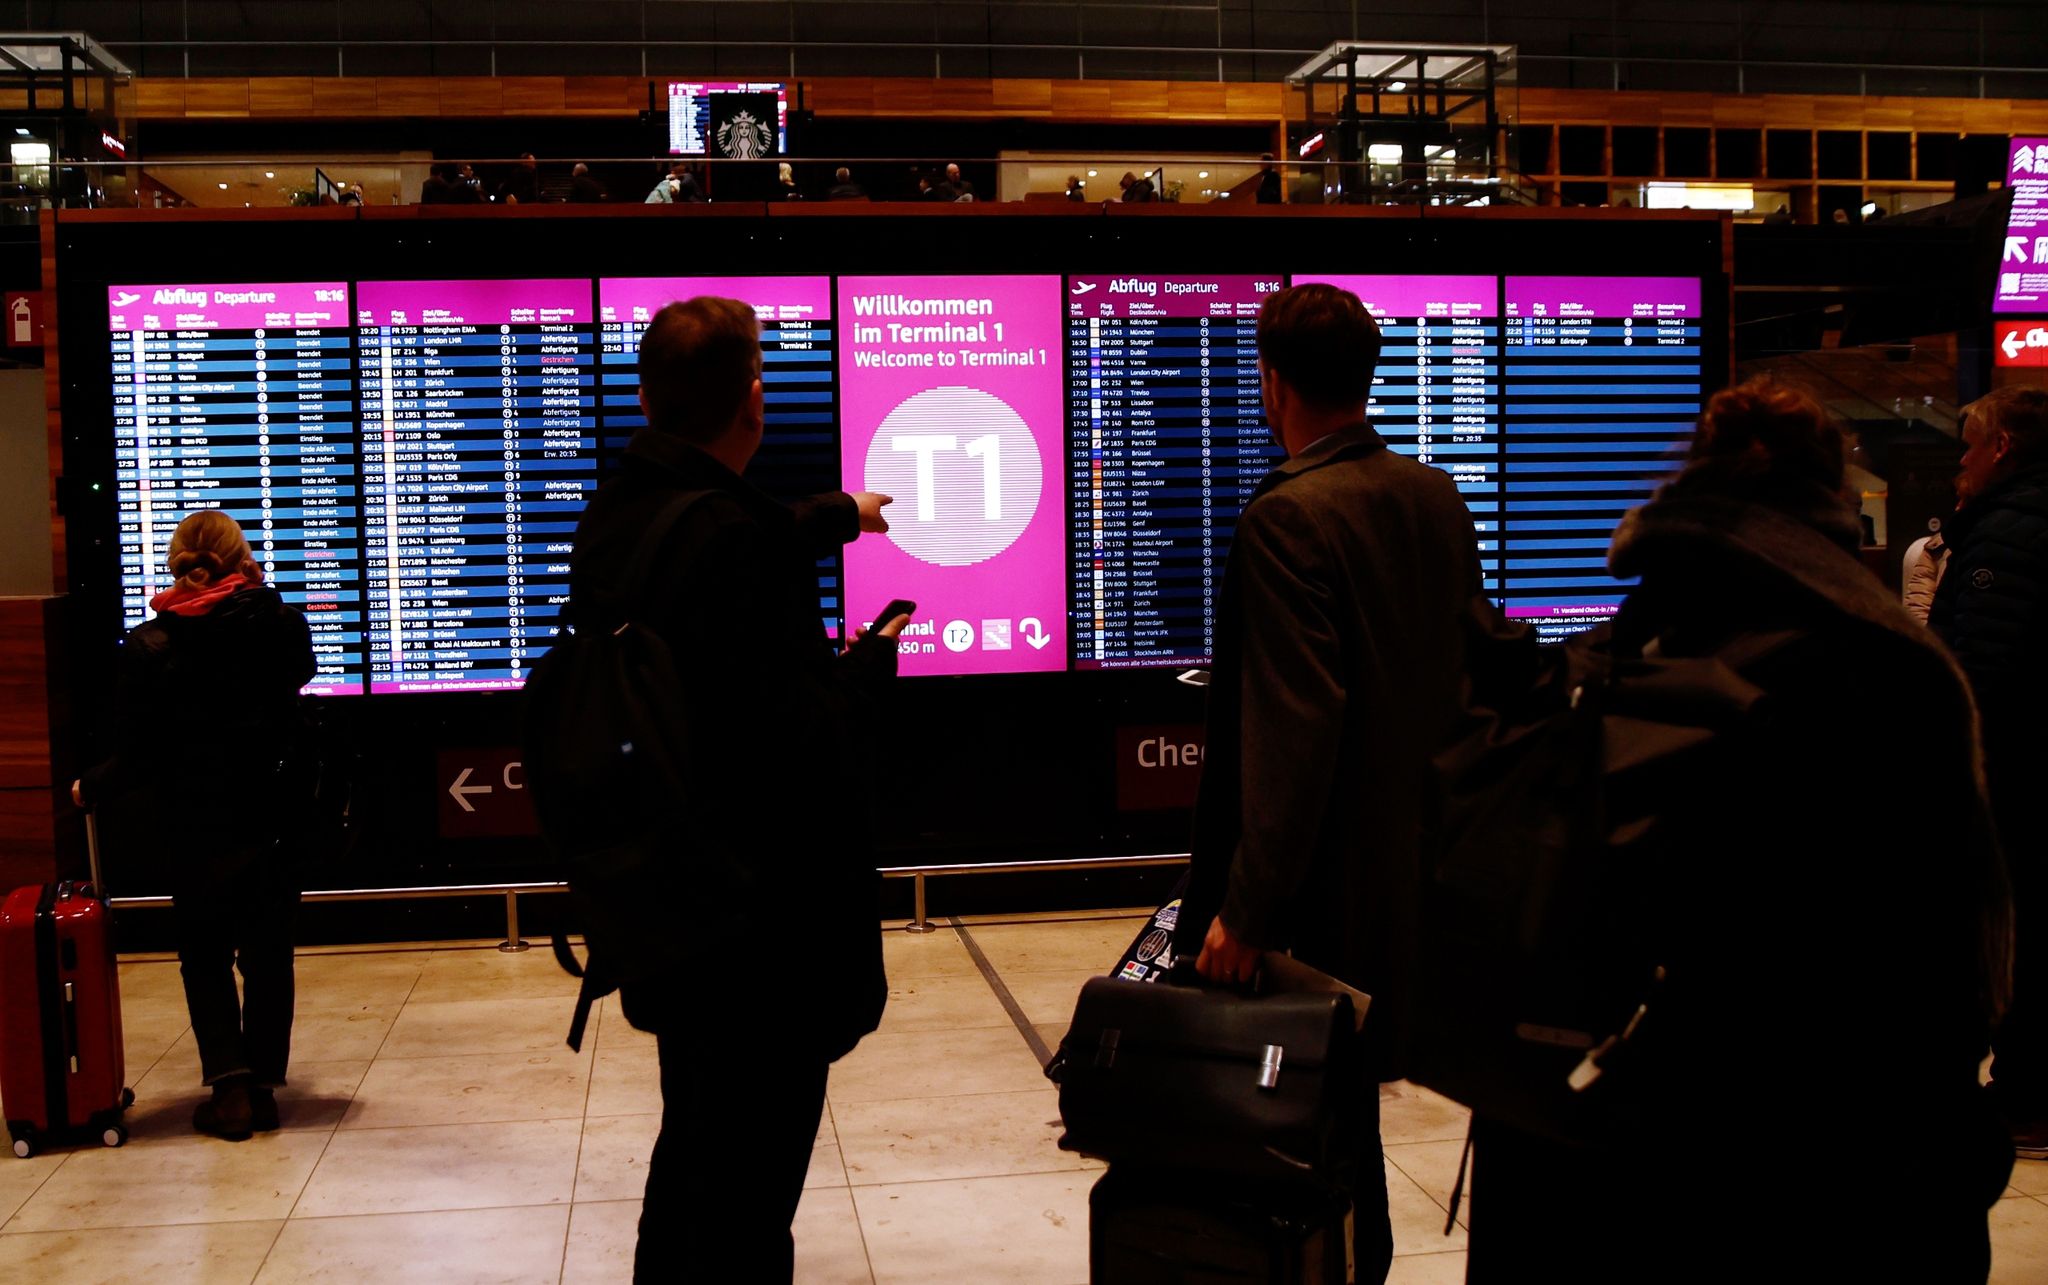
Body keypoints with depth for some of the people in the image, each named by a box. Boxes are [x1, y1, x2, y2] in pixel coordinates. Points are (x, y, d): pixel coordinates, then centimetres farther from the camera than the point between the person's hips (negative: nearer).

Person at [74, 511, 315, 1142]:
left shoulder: (147, 647, -12)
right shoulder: (278, 624, -9)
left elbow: (136, 757, -9)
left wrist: (91, 790, 10)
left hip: (190, 829, -1)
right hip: (270, 822, 1)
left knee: (204, 954, 14)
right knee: (267, 954, 13)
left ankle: (229, 1084, 5)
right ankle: (262, 1086, 16)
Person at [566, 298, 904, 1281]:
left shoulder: (611, 522, 4)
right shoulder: (733, 540, -24)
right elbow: (816, 756, -26)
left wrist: (833, 519, 42)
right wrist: (871, 661, -6)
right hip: (762, 933, -9)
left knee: (694, 1145, 25)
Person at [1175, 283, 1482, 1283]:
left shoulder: (1289, 516, -19)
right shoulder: (1437, 498, 5)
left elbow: (1296, 726, -25)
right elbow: (1470, 678, 12)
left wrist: (1246, 905, -23)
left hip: (1321, 881, -8)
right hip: (1409, 863, 8)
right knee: (1351, 1099, 20)